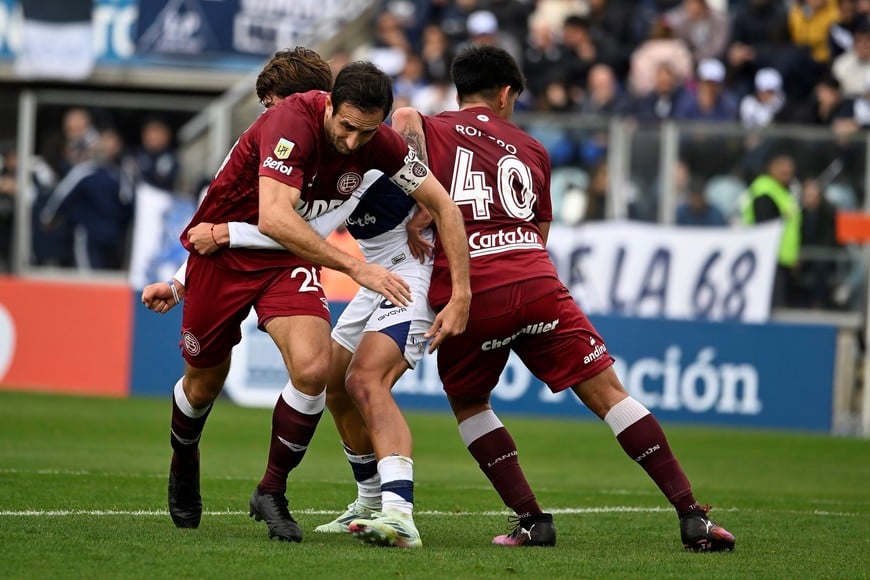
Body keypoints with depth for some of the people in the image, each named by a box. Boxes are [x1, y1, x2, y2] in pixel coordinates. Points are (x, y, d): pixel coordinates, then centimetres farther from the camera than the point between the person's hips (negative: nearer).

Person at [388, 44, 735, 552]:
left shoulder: (431, 131, 14)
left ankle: (531, 519, 12)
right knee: (607, 392, 3)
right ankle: (692, 515, -4)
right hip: (536, 283, 1)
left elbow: (403, 117, -9)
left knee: (468, 404, 24)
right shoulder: (531, 150, 21)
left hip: (465, 297, -1)